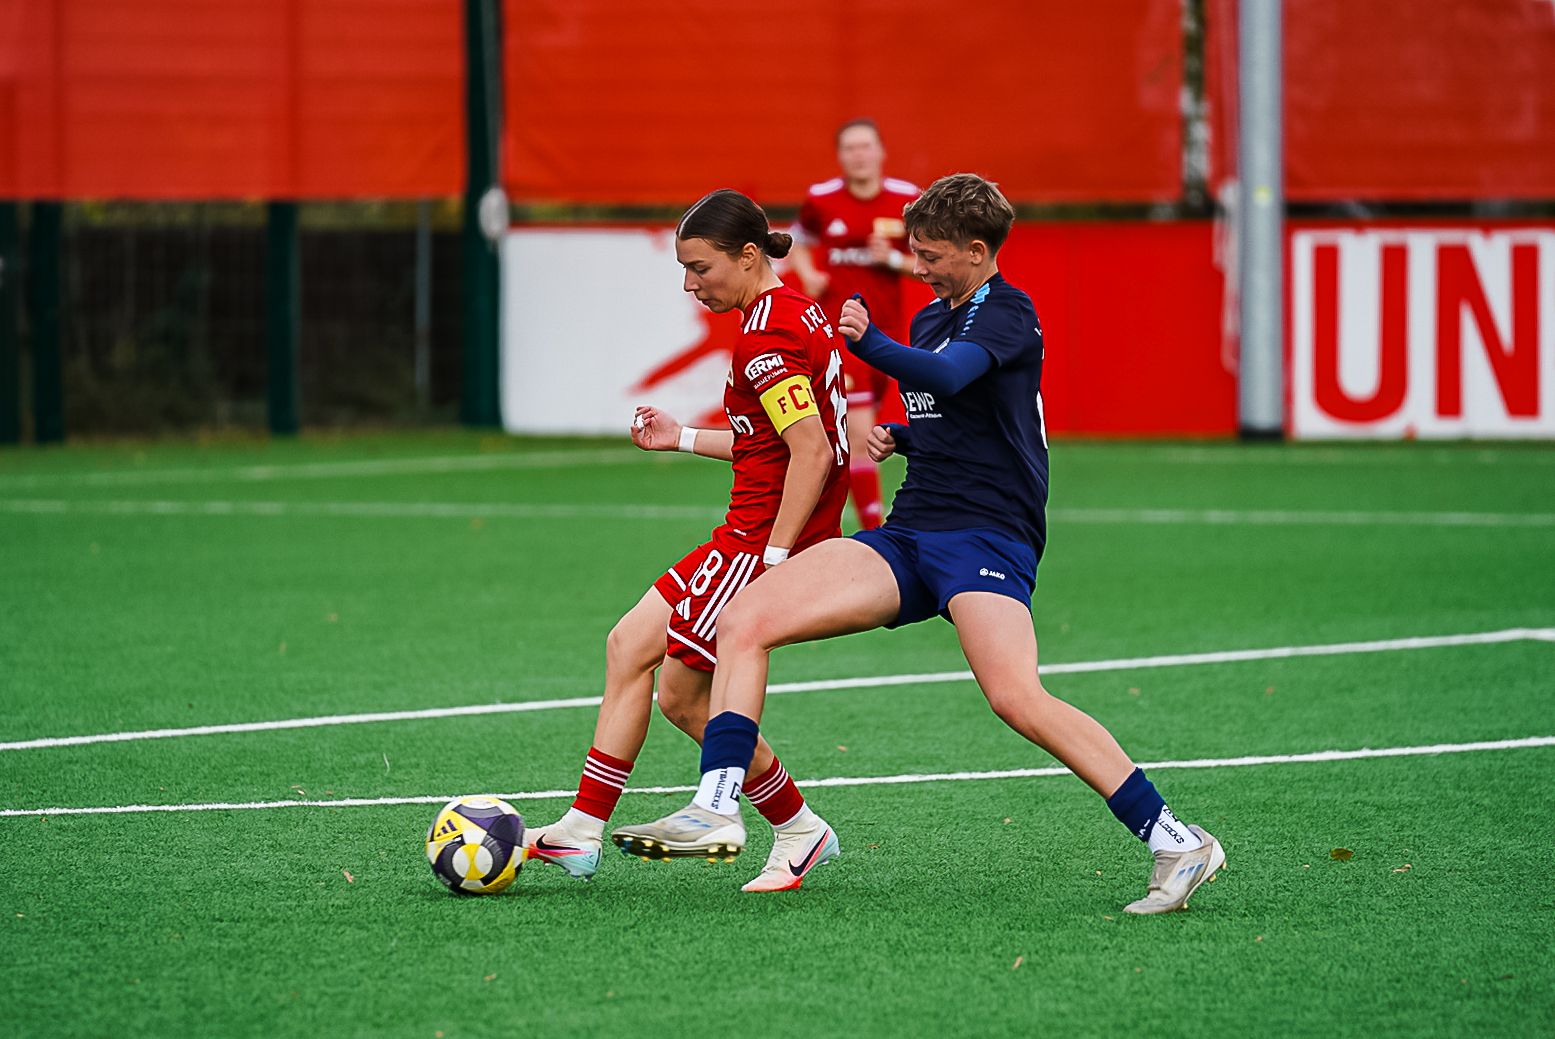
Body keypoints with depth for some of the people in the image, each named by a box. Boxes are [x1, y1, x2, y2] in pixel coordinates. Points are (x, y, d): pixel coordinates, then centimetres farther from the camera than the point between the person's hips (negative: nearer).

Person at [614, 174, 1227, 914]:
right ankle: (714, 810, -13)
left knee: (1017, 699, -29)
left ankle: (1177, 844, -23)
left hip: (987, 534, -8)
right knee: (744, 622, -8)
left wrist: (868, 342, -44)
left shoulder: (1007, 313, -6)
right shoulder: (931, 318, 20)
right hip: (908, 538, 8)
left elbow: (946, 377, -28)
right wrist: (898, 437, 13)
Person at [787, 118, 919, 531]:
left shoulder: (907, 200, -2)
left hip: (886, 332, 3)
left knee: (855, 436, 13)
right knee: (860, 436, -14)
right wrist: (808, 275, -3)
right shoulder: (821, 200, -3)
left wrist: (894, 260, -15)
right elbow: (800, 241, 17)